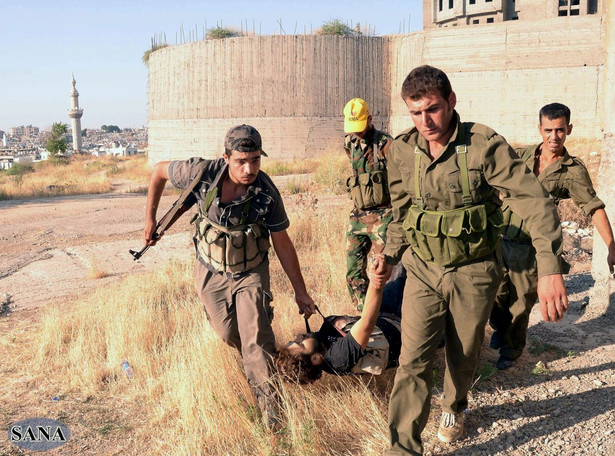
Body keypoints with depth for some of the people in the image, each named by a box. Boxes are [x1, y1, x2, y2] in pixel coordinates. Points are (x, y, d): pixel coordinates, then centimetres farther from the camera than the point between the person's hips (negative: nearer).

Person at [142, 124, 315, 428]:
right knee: (228, 336, 11)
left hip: (251, 272, -1)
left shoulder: (267, 192, -24)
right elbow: (159, 171, -5)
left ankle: (269, 404, 0)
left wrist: (300, 290, -5)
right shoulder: (203, 173, -25)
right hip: (211, 273, 2)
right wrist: (150, 219, -3)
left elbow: (282, 243, -11)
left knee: (256, 340, -14)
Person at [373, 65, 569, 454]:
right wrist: (390, 257, 9)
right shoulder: (402, 150, -5)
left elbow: (534, 202, -25)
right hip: (423, 271, 2)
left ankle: (455, 408, 47)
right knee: (414, 361, -5)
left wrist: (550, 269, -34)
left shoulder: (485, 146, -19)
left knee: (463, 356, 17)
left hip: (473, 274, -2)